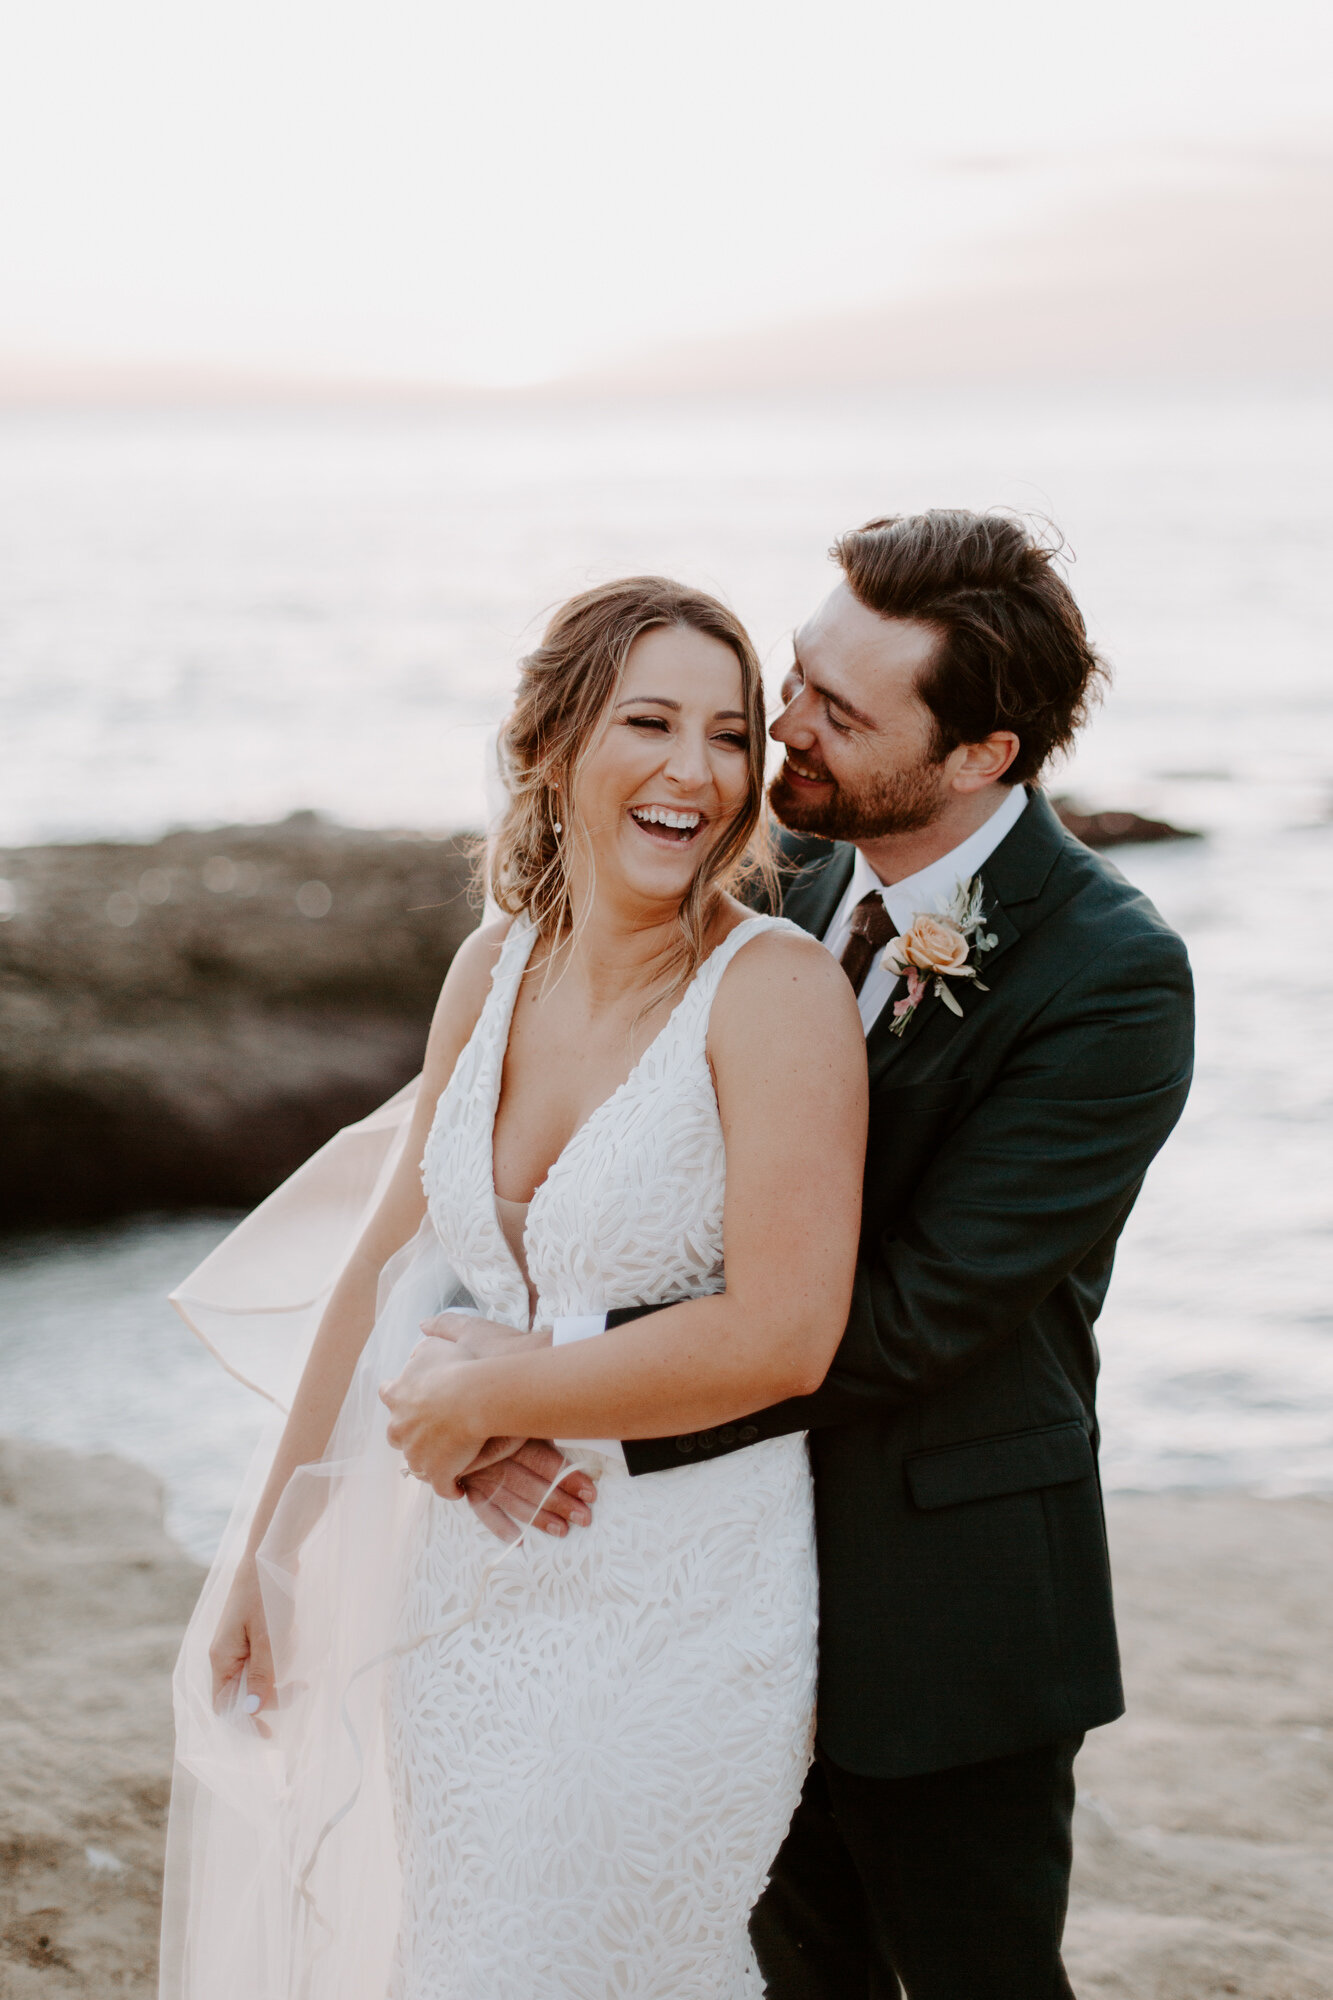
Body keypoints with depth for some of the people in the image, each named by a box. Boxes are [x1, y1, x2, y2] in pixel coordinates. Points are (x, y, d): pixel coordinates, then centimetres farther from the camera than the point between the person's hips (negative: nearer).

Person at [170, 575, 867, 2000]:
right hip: (465, 1588, 6)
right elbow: (389, 1264, 8)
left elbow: (782, 1335, -23)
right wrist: (271, 1548, 12)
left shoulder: (778, 989, -17)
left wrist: (489, 1394, -13)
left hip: (675, 1616, -6)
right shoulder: (495, 969, 1)